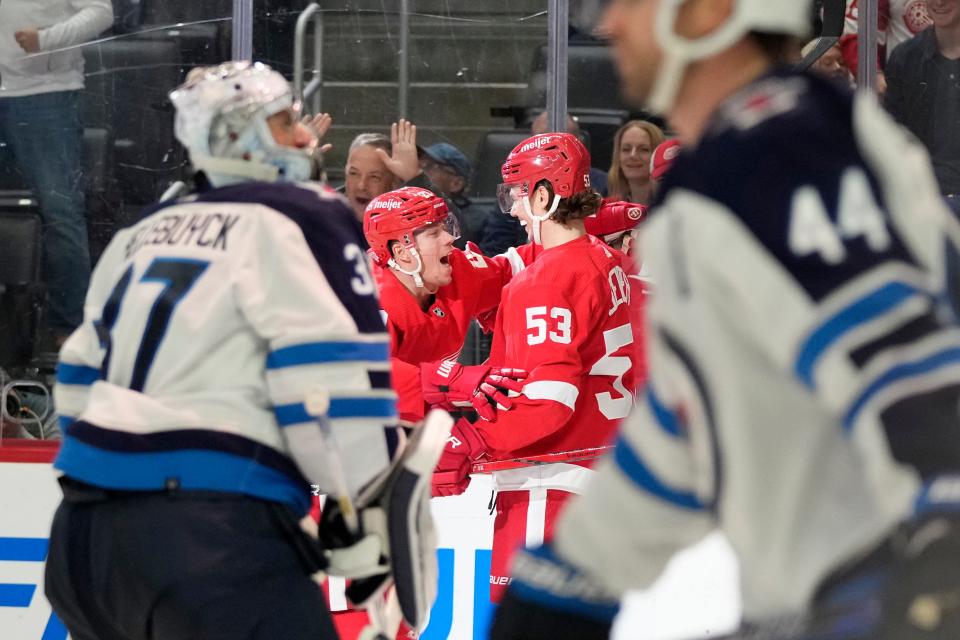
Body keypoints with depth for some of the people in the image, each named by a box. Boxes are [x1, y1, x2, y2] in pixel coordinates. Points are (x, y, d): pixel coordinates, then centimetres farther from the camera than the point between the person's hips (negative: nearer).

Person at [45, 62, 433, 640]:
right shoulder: (297, 221, 0)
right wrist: (368, 507, -4)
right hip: (207, 538, -8)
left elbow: (83, 374, 28)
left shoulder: (141, 234, 24)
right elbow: (334, 373, -10)